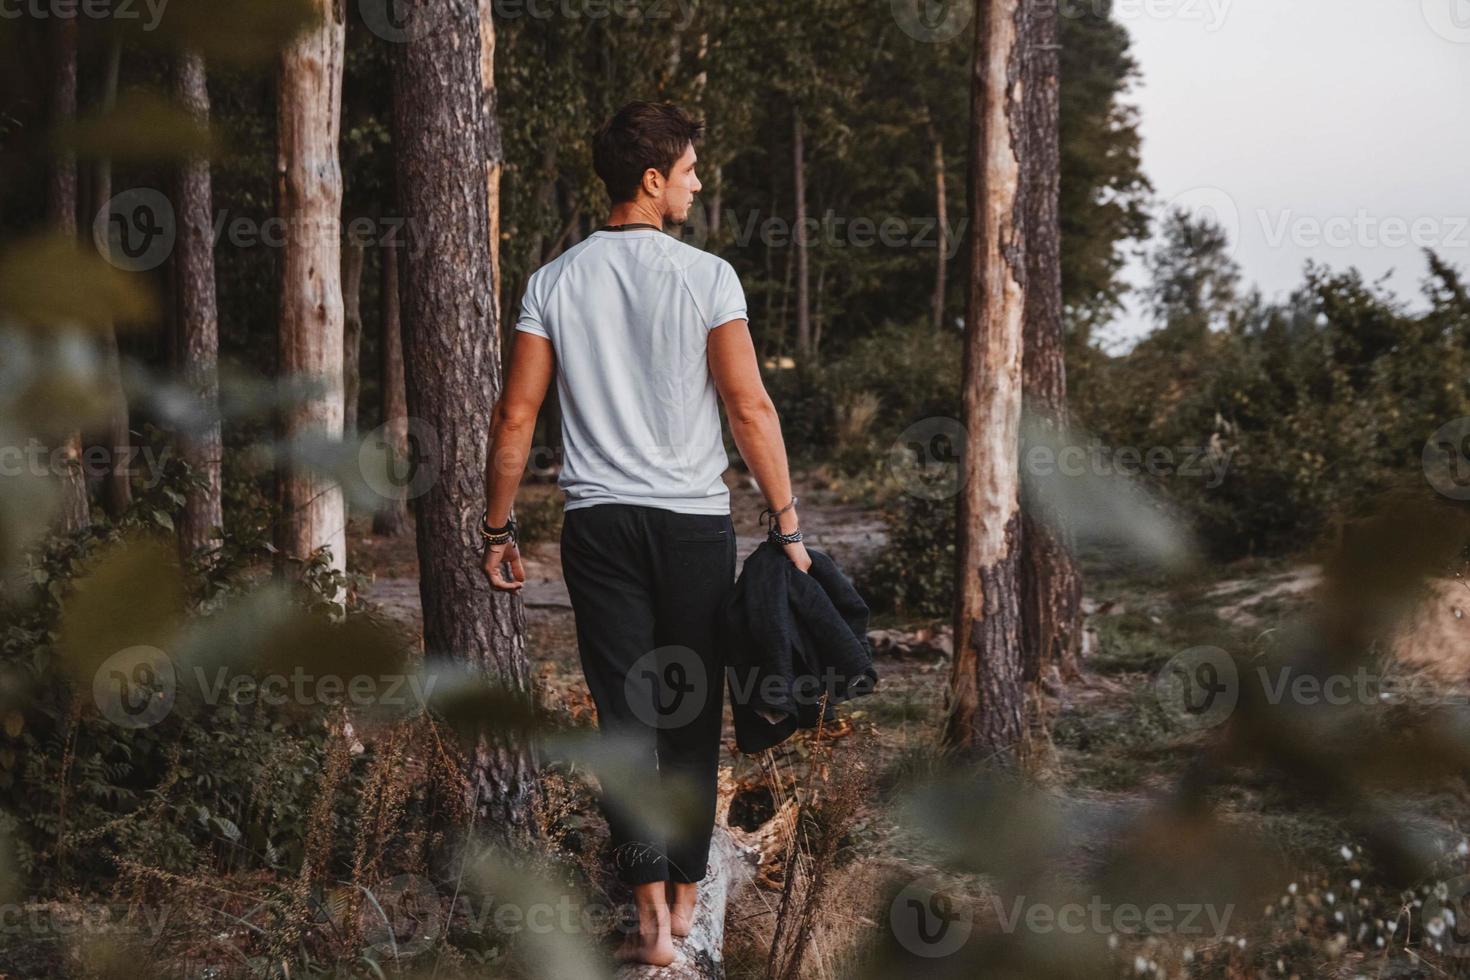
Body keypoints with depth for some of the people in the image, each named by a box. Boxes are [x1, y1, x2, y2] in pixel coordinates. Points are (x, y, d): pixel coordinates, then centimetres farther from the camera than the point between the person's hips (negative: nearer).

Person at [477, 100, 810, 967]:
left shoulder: (554, 282, 3)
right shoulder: (706, 276, -5)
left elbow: (517, 416, 2)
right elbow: (750, 405, -10)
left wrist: (500, 527, 10)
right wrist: (788, 526, -6)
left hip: (599, 522, 1)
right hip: (696, 521, -1)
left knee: (627, 713, -1)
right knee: (692, 714, 12)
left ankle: (653, 912, -10)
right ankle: (686, 890, 24)